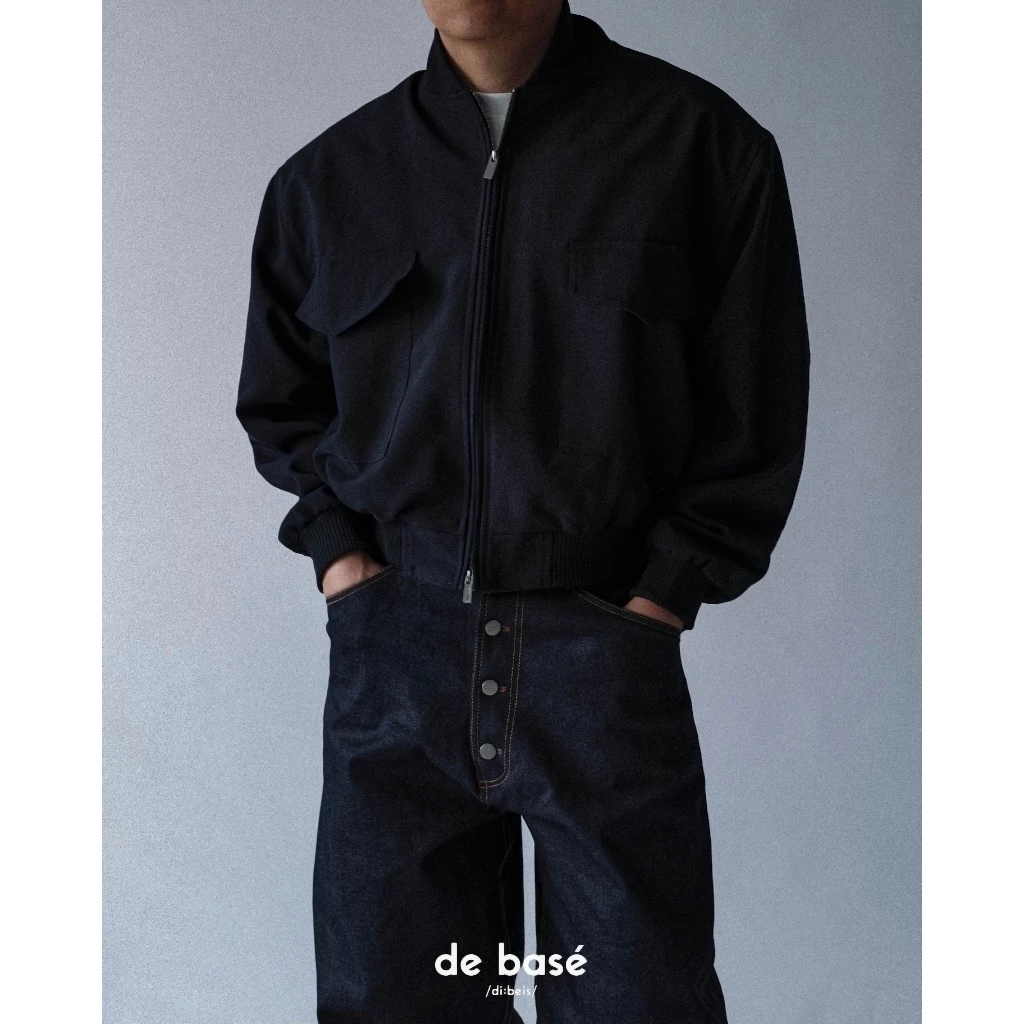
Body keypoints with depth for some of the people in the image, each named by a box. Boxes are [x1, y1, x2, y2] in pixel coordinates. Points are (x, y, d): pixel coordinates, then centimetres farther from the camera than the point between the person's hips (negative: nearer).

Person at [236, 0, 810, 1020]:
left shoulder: (699, 141, 0)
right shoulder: (326, 178, 8)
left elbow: (755, 416, 1)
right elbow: (279, 401, 19)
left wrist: (661, 595, -6)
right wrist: (336, 549, 4)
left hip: (604, 655, -2)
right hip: (394, 652, 3)